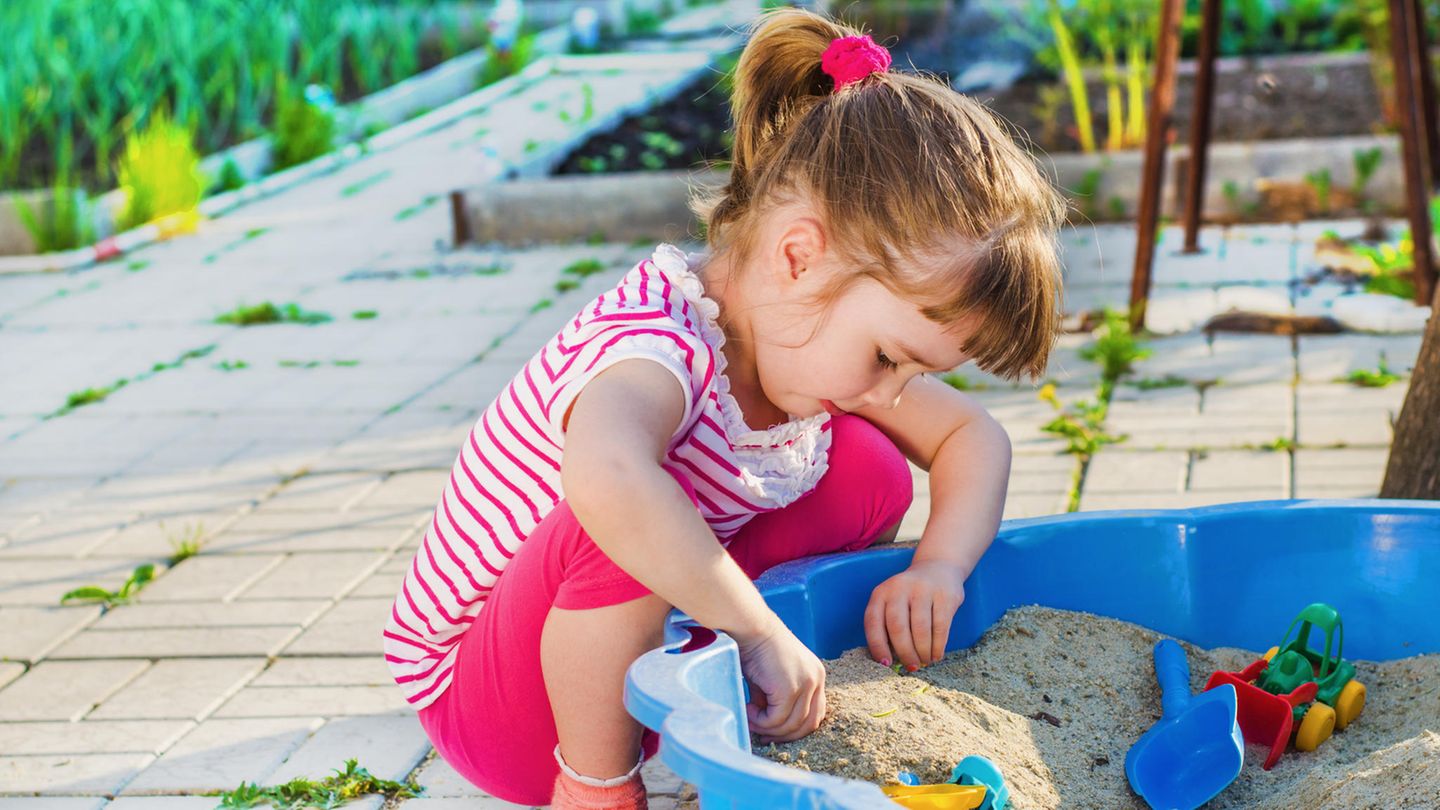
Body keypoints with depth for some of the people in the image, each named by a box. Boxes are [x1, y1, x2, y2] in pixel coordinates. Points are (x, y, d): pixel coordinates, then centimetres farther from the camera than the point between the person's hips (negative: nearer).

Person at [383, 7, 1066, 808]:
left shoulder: (820, 328, -6)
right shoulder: (661, 347, -33)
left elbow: (974, 434, 5)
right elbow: (604, 475, -58)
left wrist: (941, 566, -15)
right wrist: (759, 629, -46)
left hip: (657, 645, 8)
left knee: (868, 468, -3)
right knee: (637, 523, -38)